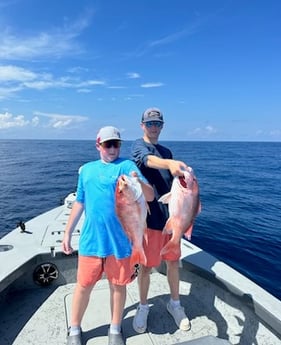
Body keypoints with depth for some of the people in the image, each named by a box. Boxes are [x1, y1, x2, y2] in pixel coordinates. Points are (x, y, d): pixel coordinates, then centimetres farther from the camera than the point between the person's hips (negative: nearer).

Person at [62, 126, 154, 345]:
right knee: (84, 286, 13)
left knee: (118, 285, 14)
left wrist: (139, 182, -37)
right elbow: (80, 203, 15)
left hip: (119, 240, -2)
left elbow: (150, 196, -16)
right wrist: (67, 233, 14)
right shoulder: (87, 169, 9)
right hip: (90, 240, 3)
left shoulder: (126, 165, -4)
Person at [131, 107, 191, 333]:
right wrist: (170, 163, -50)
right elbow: (148, 160, -30)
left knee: (173, 262, 15)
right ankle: (143, 307, 30)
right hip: (150, 217, -5)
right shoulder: (139, 146, -5)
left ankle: (175, 304, 36)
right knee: (147, 265, 8)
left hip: (171, 216, 5)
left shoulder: (167, 152, 14)